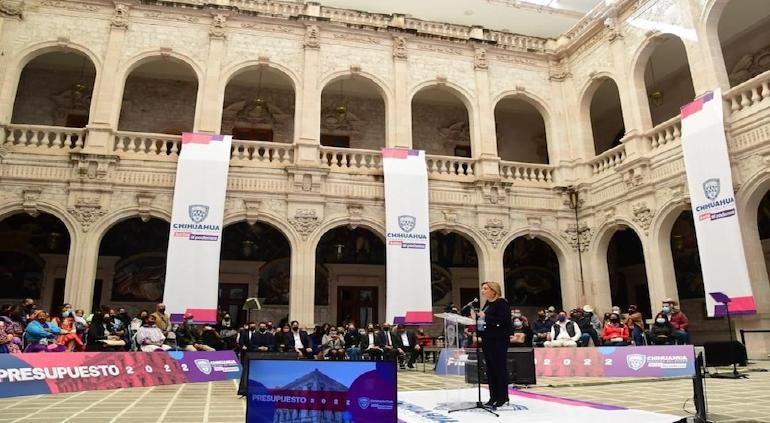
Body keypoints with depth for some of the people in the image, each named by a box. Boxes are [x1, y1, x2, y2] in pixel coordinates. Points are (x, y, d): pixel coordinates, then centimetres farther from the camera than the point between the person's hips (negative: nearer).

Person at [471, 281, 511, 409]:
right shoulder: (487, 304, 16)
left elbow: (503, 320, -21)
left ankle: (502, 396, 7)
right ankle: (493, 396, 17)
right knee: (490, 368, 10)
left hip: (499, 340, -9)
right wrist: (476, 317, 3)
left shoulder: (501, 303, -10)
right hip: (487, 339, 9)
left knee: (500, 367, -2)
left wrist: (485, 317, -22)